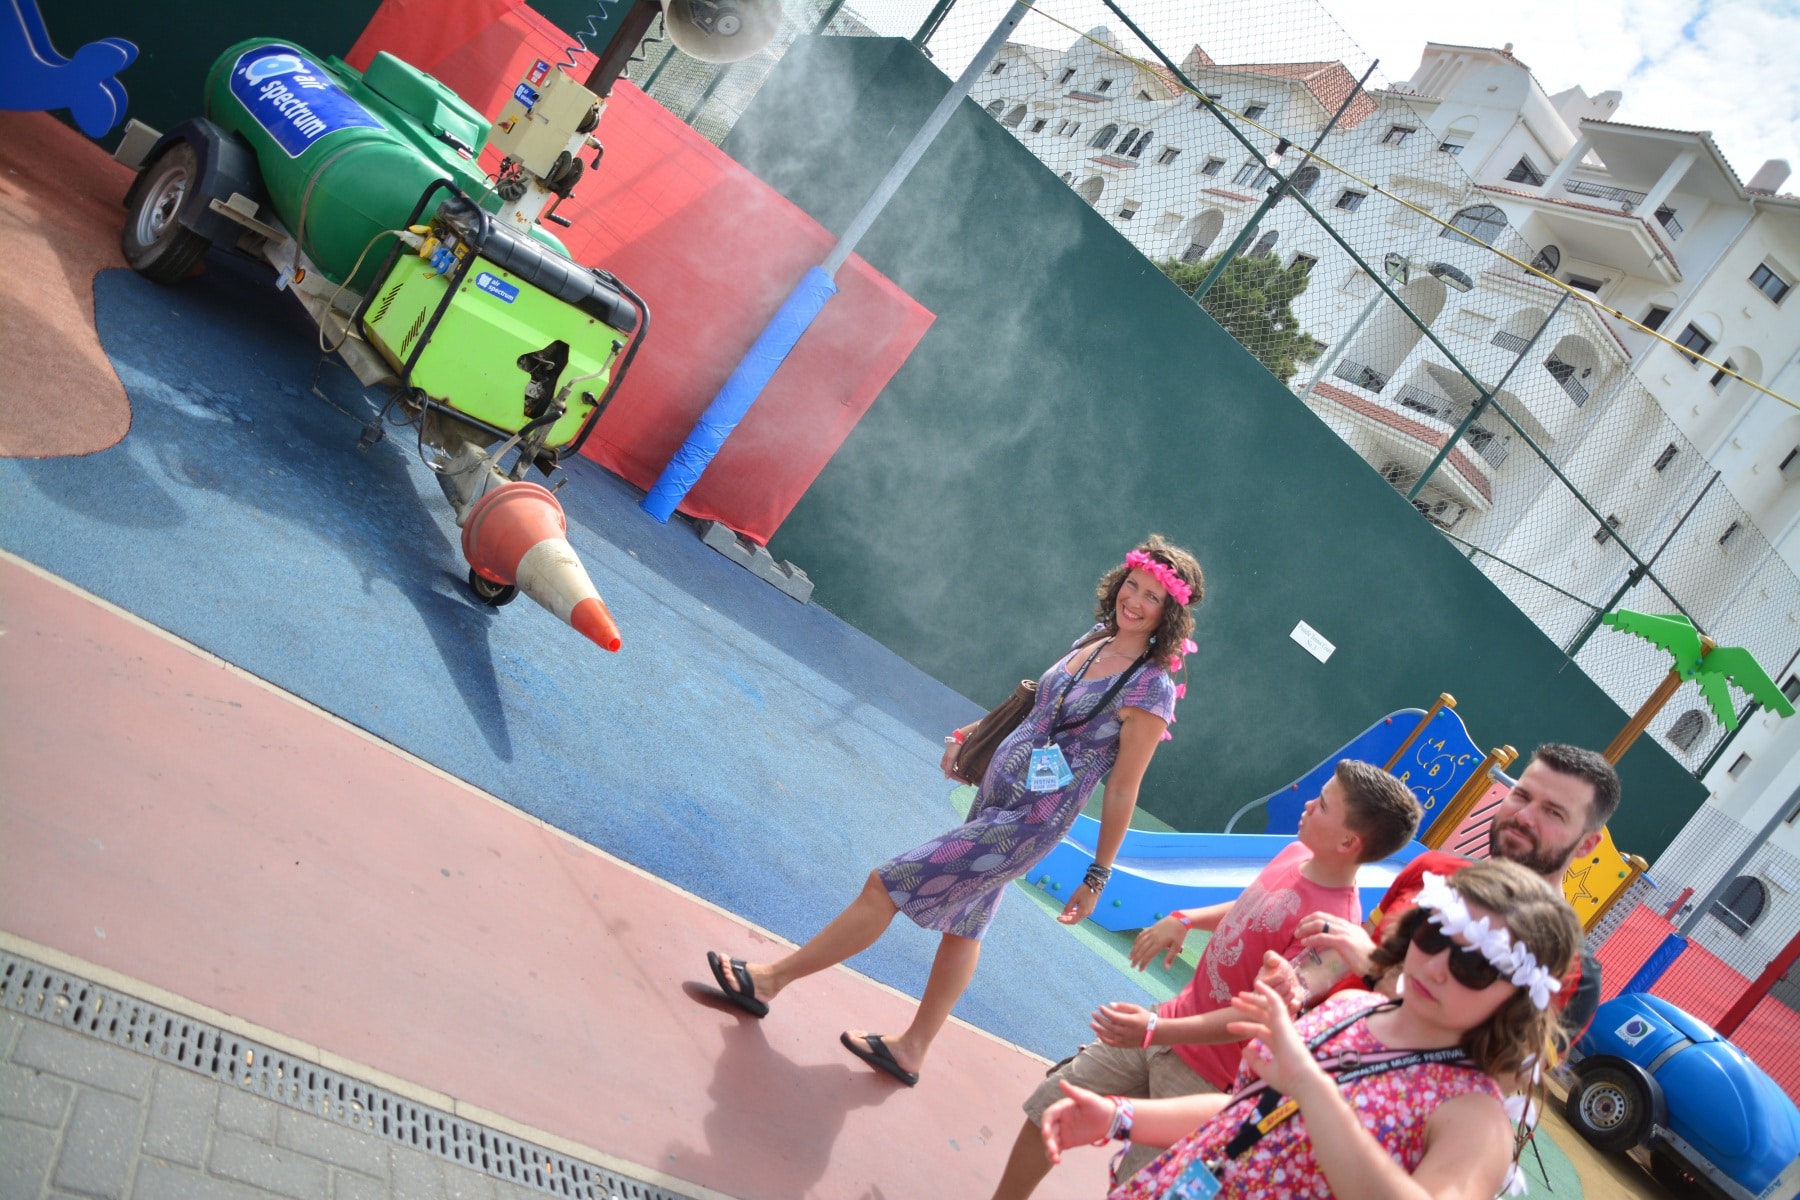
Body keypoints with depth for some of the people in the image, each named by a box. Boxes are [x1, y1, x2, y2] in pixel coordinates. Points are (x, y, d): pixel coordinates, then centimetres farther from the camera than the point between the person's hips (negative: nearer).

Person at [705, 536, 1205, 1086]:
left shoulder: (1152, 688, -18)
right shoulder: (1096, 640, 4)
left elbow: (1122, 791, -13)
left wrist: (1097, 876, -9)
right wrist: (967, 733, 22)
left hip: (1025, 828, -8)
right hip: (993, 800, 8)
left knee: (885, 886, -4)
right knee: (964, 924, 19)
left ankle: (771, 978, 11)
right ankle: (912, 1050, 35)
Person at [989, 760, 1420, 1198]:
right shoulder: (1298, 853, -4)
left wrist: (1156, 1031, -33)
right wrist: (1183, 920, -1)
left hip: (1204, 1073, -8)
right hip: (1172, 1020, 8)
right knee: (1050, 1104, 13)